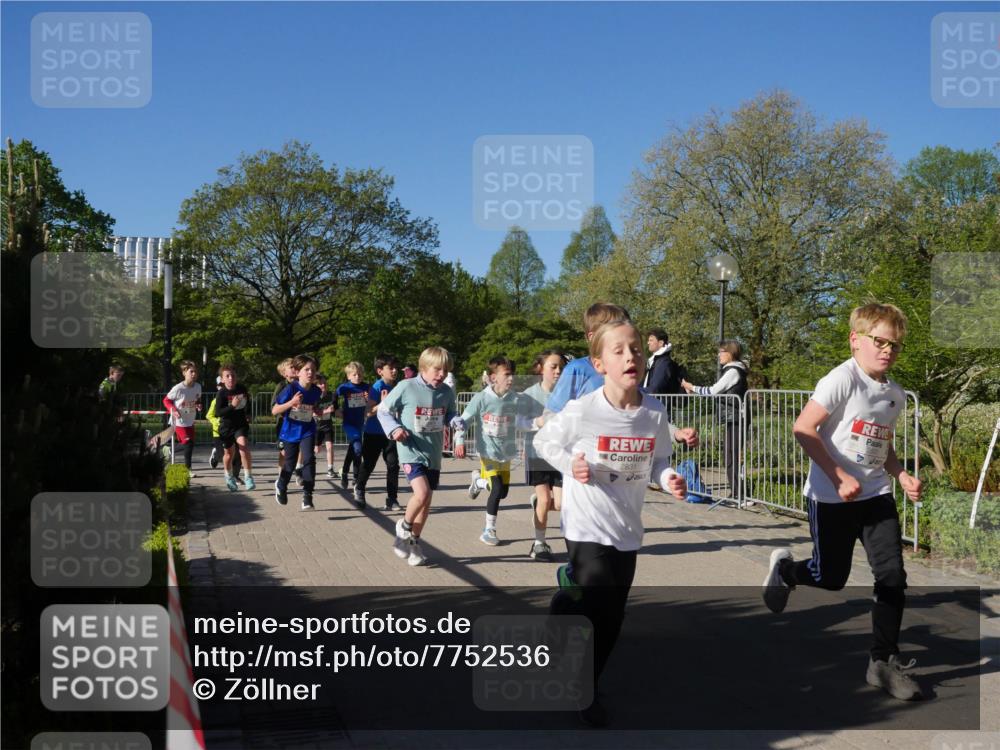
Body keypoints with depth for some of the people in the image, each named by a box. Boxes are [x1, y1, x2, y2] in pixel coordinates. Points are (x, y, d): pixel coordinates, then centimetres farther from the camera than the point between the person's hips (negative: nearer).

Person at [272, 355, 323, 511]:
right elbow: (274, 411, -19)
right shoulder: (291, 388, -20)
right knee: (290, 464, 13)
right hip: (290, 431, -2)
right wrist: (291, 402, -32)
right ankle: (281, 485, 46)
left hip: (308, 431, 2)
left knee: (309, 459, -19)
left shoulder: (316, 390, -7)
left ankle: (307, 497, -11)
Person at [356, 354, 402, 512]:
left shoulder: (395, 387, 3)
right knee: (368, 464, 12)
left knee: (393, 465, -5)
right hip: (373, 433, -4)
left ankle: (392, 499, 1)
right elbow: (369, 412, -20)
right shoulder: (377, 387, -16)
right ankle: (359, 488, 39)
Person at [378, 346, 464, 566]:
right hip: (411, 451, -5)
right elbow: (383, 411, -2)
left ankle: (413, 543, 30)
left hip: (433, 454, 5)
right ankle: (404, 527, 7)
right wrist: (393, 429, -18)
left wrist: (457, 422, -8)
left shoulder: (447, 392, 0)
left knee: (427, 501, 11)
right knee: (422, 493, -22)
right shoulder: (406, 388, -12)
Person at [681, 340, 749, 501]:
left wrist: (692, 388, -2)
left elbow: (713, 391, -11)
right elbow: (716, 391, 19)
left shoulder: (733, 371, -11)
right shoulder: (731, 370, 19)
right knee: (729, 454, 10)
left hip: (734, 419, -10)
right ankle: (735, 493, 14)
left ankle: (737, 493, -9)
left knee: (731, 455, -10)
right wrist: (693, 389, 16)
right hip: (732, 419, 10)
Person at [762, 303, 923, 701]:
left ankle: (883, 660, 10)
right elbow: (803, 429, -20)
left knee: (892, 575, -3)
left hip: (876, 494, 6)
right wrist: (839, 476, -22)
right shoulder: (842, 380, -16)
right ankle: (785, 568, 39)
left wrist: (902, 475, 2)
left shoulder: (896, 395, 7)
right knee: (831, 578, 5)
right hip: (831, 497, -6)